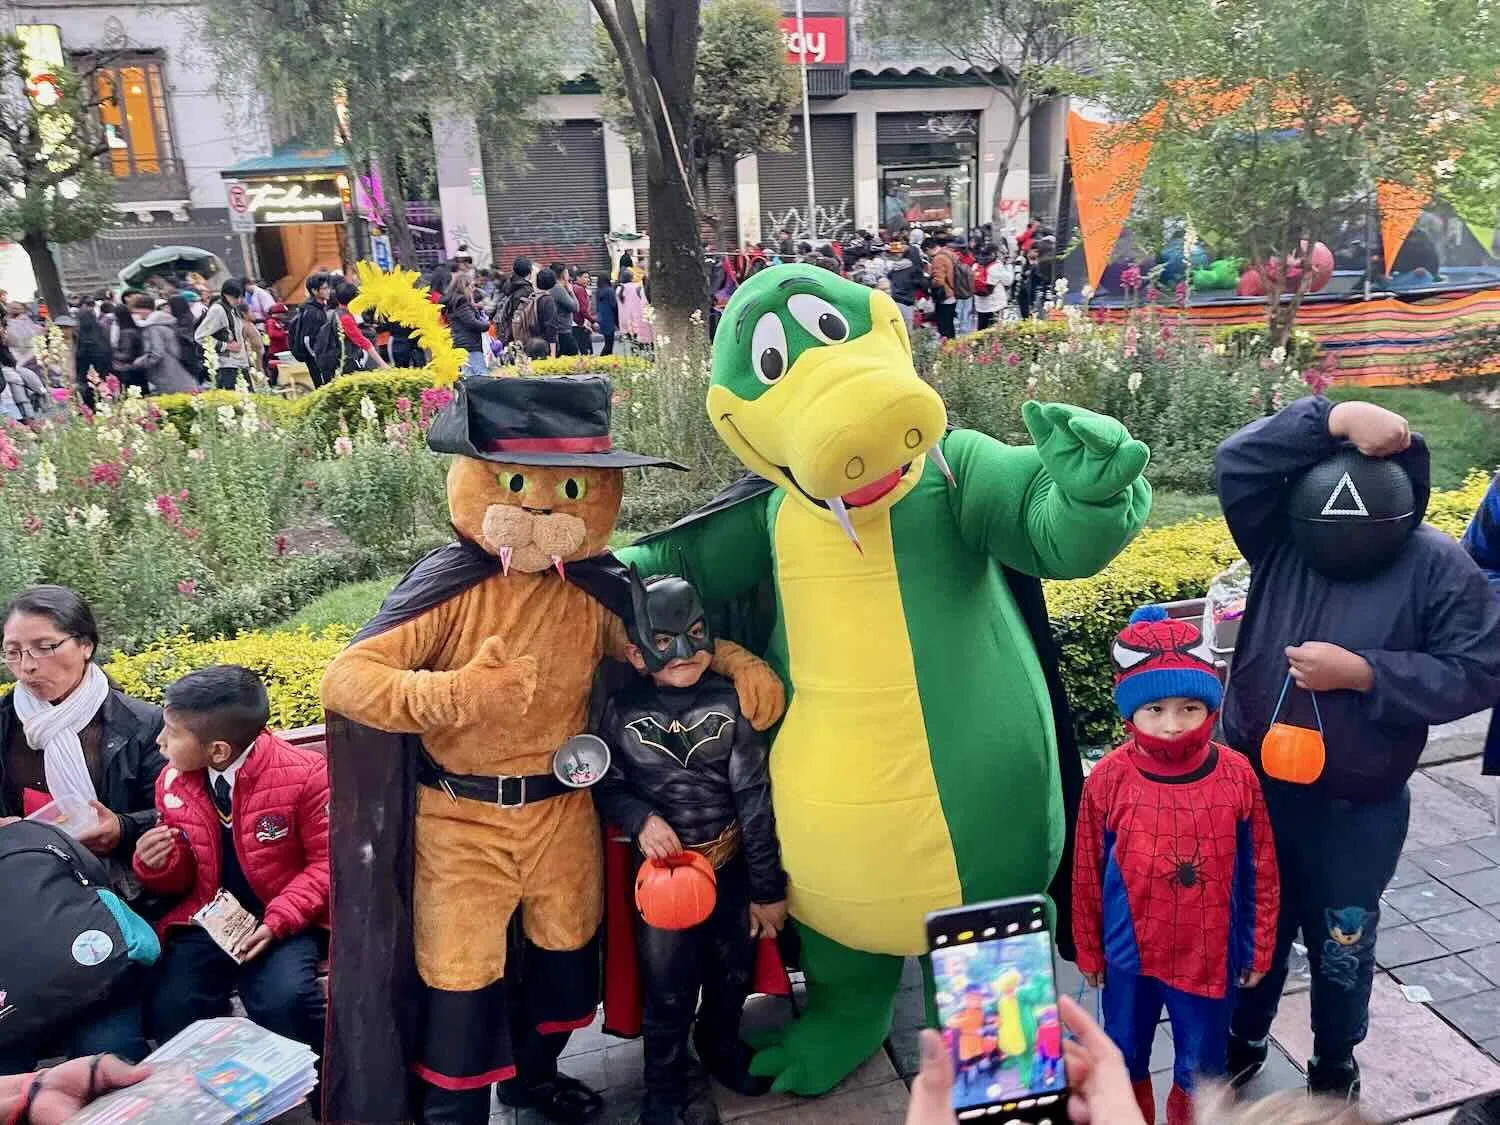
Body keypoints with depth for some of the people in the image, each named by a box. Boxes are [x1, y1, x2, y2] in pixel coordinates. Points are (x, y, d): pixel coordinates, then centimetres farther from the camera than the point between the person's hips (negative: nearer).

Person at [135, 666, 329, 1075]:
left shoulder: (304, 774, -17)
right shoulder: (172, 783, 0)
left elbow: (329, 862, -12)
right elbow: (184, 876, 12)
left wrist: (278, 920, -23)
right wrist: (158, 865, -12)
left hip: (287, 919, -5)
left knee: (282, 999, -29)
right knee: (169, 1007, -19)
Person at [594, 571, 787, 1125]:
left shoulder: (729, 702, -11)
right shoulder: (622, 711, -11)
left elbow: (755, 798, -8)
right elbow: (605, 784, 2)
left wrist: (767, 888, -5)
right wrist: (641, 818, -19)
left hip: (732, 864, 1)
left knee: (733, 971, 21)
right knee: (666, 989, 11)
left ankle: (720, 1045, 51)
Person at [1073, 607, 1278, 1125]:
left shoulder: (1237, 776, -16)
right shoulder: (1109, 779, -18)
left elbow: (1260, 871, -3)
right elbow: (1087, 875, -7)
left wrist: (1258, 947, 4)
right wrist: (1089, 950, 2)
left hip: (1209, 955, 0)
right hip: (1130, 954, 0)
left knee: (1200, 1067, 22)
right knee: (1124, 1061, 22)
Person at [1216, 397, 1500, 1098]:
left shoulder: (1438, 565, -12)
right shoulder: (1280, 537, -8)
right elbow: (1236, 462, -22)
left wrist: (1363, 673, -23)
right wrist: (1330, 418, -30)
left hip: (1357, 812, -1)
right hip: (1254, 791, 2)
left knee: (1341, 949, 19)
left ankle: (1334, 1066, 45)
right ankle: (1244, 1040, 46)